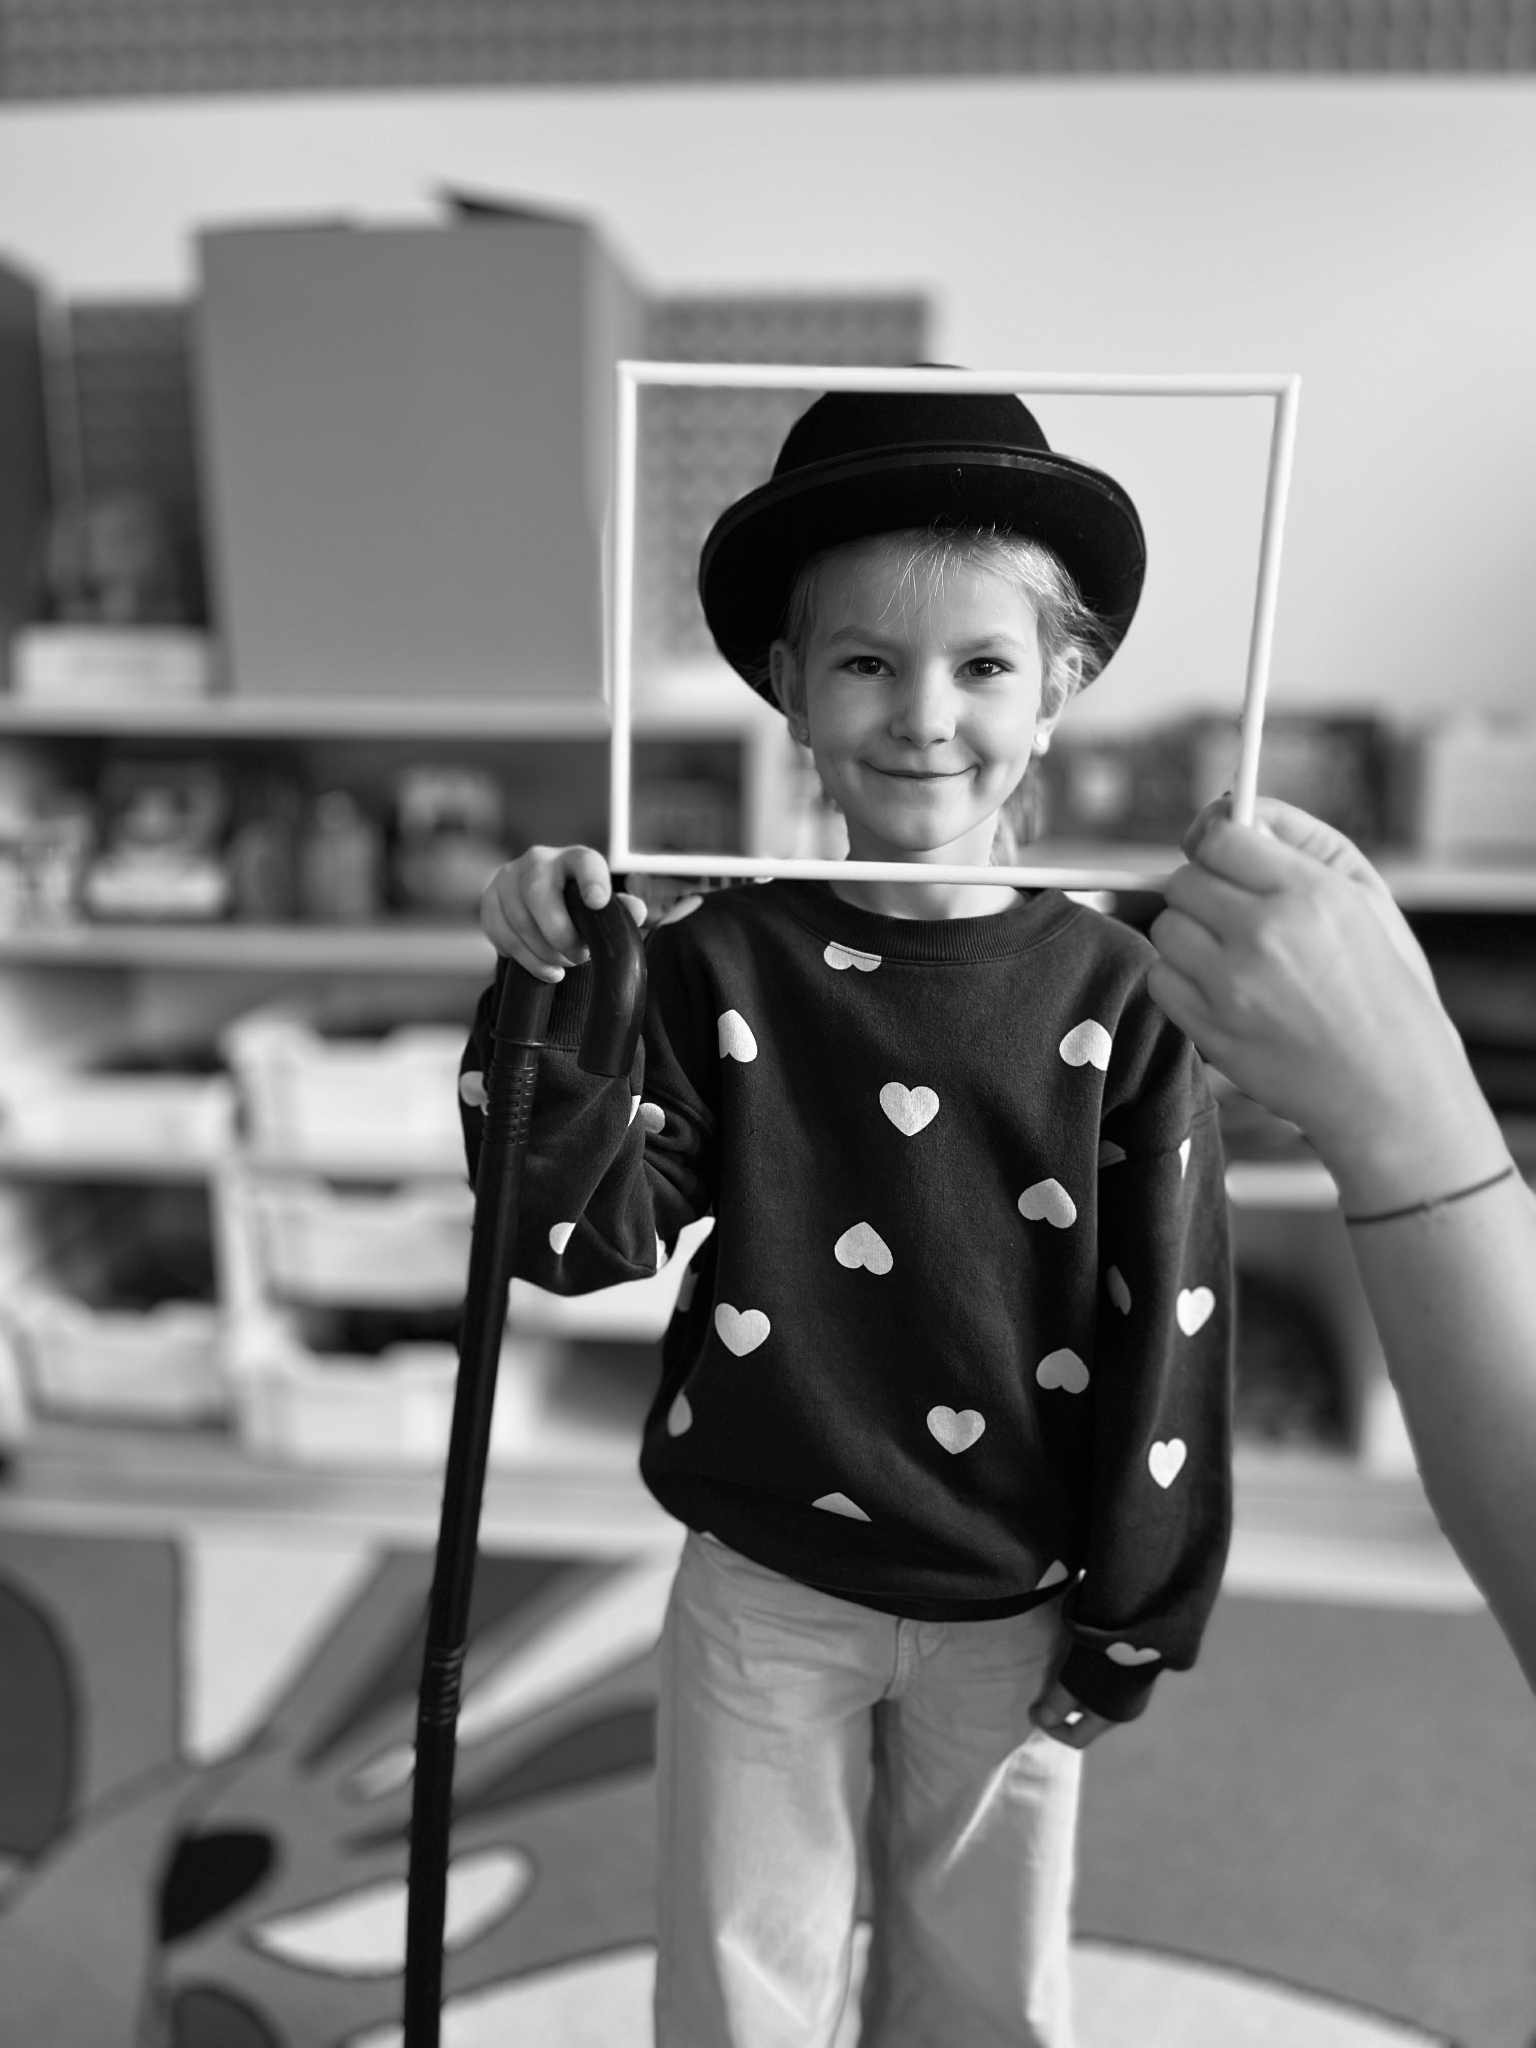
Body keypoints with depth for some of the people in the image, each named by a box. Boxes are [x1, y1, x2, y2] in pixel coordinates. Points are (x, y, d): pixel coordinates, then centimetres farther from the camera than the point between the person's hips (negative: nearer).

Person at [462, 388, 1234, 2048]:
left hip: (1008, 1611, 1)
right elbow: (585, 1243, -11)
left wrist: (1133, 1620, 0)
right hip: (763, 1585, 0)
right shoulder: (721, 964, -12)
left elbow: (1168, 1329, -6)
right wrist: (558, 1012, -26)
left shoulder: (1114, 995, -12)